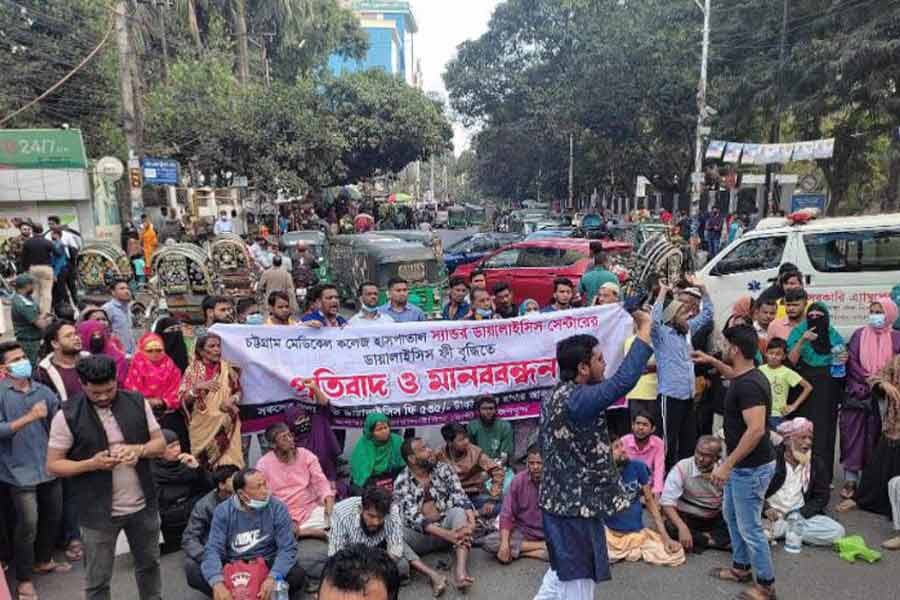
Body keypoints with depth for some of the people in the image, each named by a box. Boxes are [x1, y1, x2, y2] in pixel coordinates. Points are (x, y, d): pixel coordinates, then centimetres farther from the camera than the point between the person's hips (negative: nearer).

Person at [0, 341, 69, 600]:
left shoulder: (42, 390, 2)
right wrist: (29, 417, -27)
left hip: (49, 466, 5)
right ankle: (24, 579, 16)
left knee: (53, 516, 16)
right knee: (28, 523, -2)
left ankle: (43, 561, 39)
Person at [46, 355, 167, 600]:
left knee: (149, 564, 21)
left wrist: (139, 449, -19)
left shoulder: (137, 402, -4)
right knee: (97, 580, 11)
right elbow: (53, 464, -7)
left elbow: (160, 443, 2)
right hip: (99, 513, -3)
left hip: (143, 505, 3)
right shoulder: (67, 415, -12)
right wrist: (92, 463, -23)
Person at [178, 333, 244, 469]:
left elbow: (238, 390, 11)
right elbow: (184, 400, -5)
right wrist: (198, 387, -21)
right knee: (204, 463, 1)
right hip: (203, 425, -1)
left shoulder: (227, 368, 4)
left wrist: (233, 399, -9)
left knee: (229, 462, -4)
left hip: (226, 424, 1)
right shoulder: (192, 370, -1)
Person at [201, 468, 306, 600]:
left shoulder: (277, 508, -11)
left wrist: (273, 578, -33)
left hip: (268, 564, -1)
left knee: (297, 575, -29)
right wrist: (217, 583, -35)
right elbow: (213, 549, -16)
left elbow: (288, 548, -14)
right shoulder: (223, 511, -9)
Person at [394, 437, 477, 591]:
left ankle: (461, 570, -43)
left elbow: (459, 495, -10)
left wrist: (470, 516, -32)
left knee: (458, 511, -29)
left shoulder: (443, 468, 2)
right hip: (421, 535, -1)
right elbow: (412, 516, -18)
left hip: (447, 525, 2)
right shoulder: (402, 482, -7)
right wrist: (446, 534, -31)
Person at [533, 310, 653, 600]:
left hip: (561, 499, 9)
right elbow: (623, 381, -35)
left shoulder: (557, 396, 7)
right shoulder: (577, 400, -24)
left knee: (562, 573, 25)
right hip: (576, 505, -9)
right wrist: (644, 329, -26)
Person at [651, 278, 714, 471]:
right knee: (669, 442, -4)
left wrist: (701, 288, 12)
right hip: (670, 394, -8)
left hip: (688, 394, 8)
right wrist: (663, 293, -23)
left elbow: (707, 313, 22)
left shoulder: (687, 330, 13)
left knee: (689, 440, 14)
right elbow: (654, 319, -29)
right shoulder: (662, 333, -7)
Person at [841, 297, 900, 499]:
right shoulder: (859, 334, 4)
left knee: (876, 439, 6)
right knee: (853, 436, 0)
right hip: (857, 395, 0)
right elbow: (851, 362, -3)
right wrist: (869, 381, -13)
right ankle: (850, 479, 8)